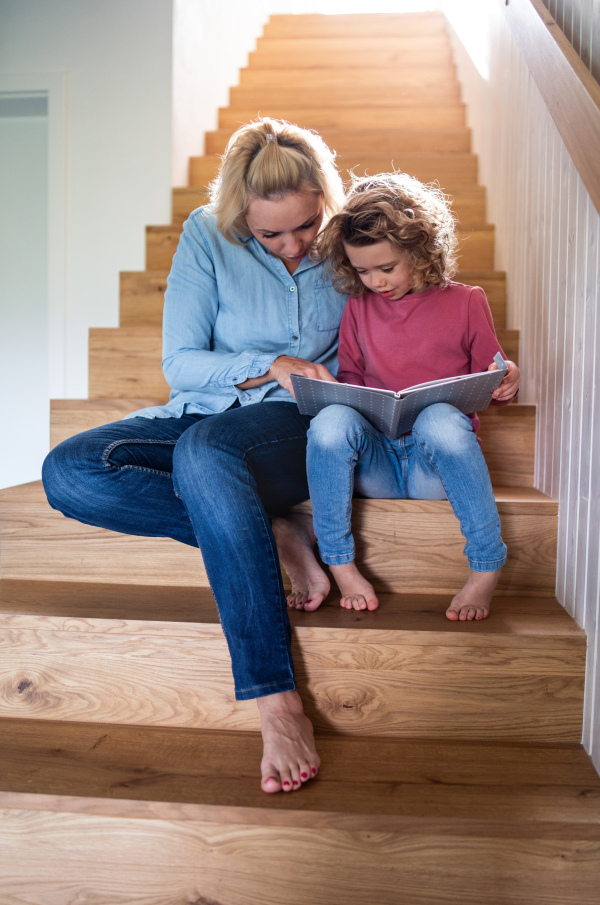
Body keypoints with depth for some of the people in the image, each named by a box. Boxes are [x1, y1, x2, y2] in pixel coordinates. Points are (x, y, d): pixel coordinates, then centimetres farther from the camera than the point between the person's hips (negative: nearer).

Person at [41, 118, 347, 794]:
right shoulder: (207, 236, 0)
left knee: (202, 451, -40)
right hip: (200, 414, 3)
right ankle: (275, 536, -25)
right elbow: (179, 363, -2)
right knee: (67, 472, -23)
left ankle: (275, 700, -40)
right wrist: (269, 366, -16)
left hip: (295, 425, -3)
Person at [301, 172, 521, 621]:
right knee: (331, 419, -30)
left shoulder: (466, 302, 6)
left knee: (440, 418, -37)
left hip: (437, 464, -2)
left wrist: (507, 382, -12)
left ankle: (487, 565, -21)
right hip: (375, 461, 2)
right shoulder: (358, 308, 13)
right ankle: (340, 565, -17)